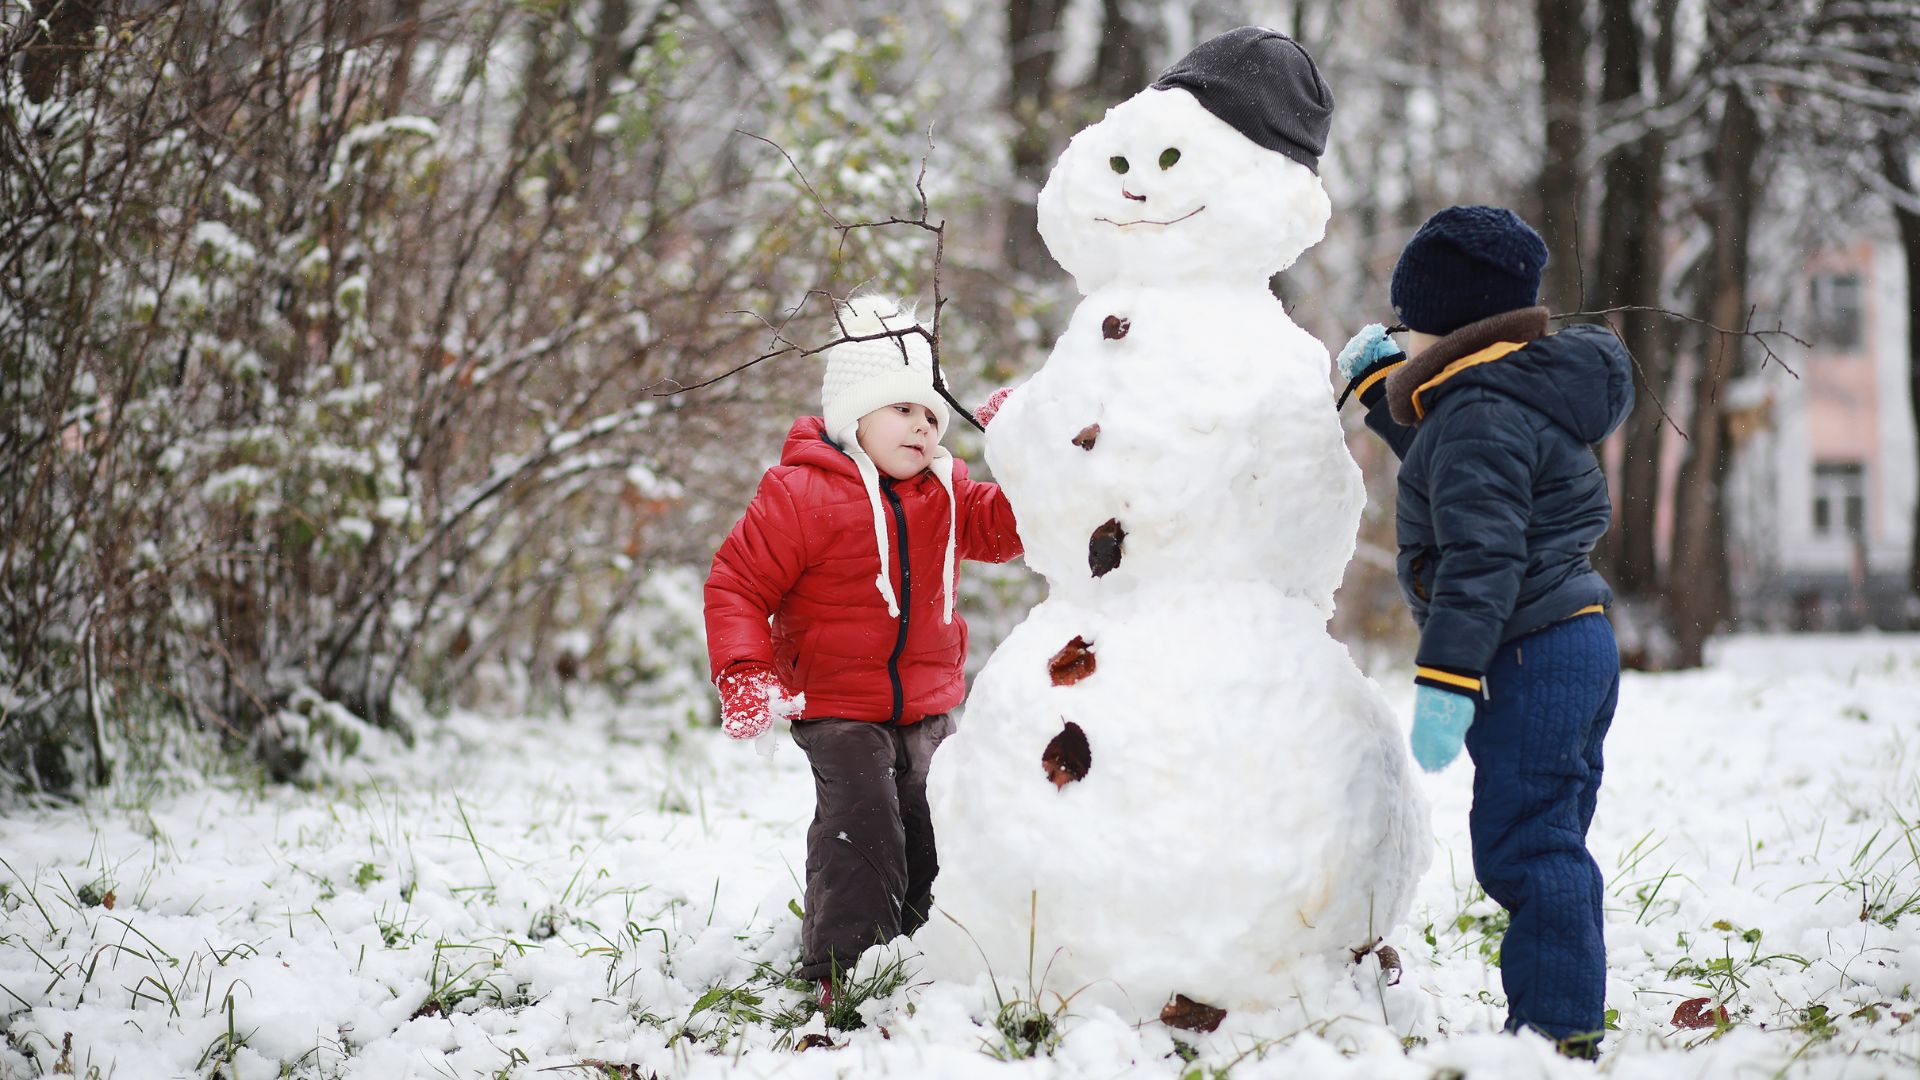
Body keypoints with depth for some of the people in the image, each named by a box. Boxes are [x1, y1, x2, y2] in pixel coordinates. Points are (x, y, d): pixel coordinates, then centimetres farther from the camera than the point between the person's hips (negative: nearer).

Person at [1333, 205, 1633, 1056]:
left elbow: (1483, 557, -26)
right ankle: (1567, 1021, 22)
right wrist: (1382, 387, 34)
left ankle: (1557, 1026, -5)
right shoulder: (1520, 393, 14)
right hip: (1575, 644, 11)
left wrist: (1446, 678, -28)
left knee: (1522, 844, -7)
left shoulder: (1480, 417, -18)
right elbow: (1443, 466, 35)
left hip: (1531, 658, -11)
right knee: (1546, 845, 16)